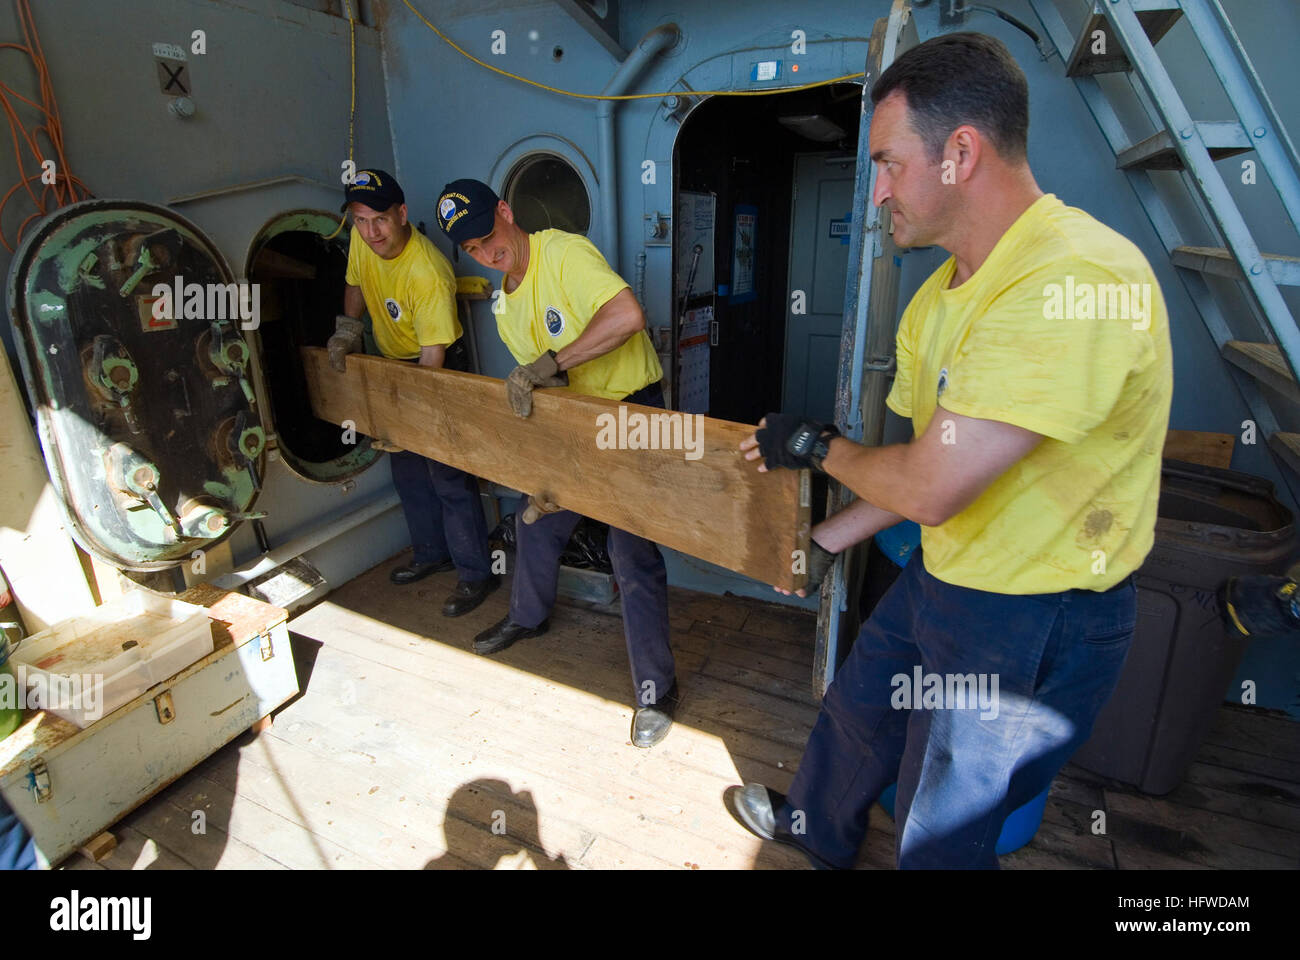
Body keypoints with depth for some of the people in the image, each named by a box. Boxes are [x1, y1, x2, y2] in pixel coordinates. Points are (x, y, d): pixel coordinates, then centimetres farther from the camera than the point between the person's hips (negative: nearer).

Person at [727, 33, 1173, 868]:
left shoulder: (1080, 280, -29)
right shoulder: (943, 295, 2)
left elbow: (929, 485, -30)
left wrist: (815, 444, -11)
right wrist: (828, 540, 14)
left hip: (1038, 623, -8)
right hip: (944, 576, 9)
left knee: (940, 835, 13)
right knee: (856, 711, 27)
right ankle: (817, 833, 57)